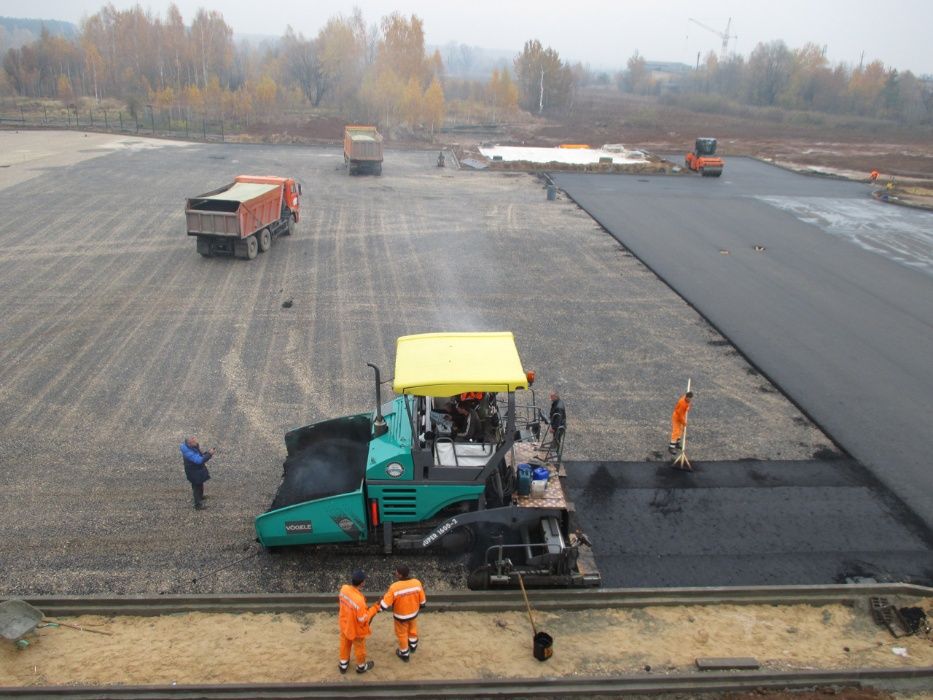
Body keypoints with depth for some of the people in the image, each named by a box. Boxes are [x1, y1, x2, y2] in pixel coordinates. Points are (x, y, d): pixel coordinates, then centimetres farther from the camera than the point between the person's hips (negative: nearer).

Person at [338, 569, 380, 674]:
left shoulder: (344, 588, -23)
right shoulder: (359, 600, -42)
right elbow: (363, 619, -27)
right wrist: (375, 608, -19)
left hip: (344, 624, 5)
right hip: (356, 629, -5)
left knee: (345, 644, 30)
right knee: (359, 648, 23)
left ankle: (343, 665, 53)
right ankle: (361, 666, 49)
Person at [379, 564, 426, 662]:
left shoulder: (394, 587, -34)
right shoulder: (417, 583, -23)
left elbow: (385, 604, -25)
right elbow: (422, 601, -9)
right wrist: (419, 607, 13)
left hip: (400, 616, -3)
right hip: (413, 613, 3)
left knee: (402, 634, 23)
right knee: (412, 629, 32)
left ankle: (404, 654, 43)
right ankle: (413, 646, 56)